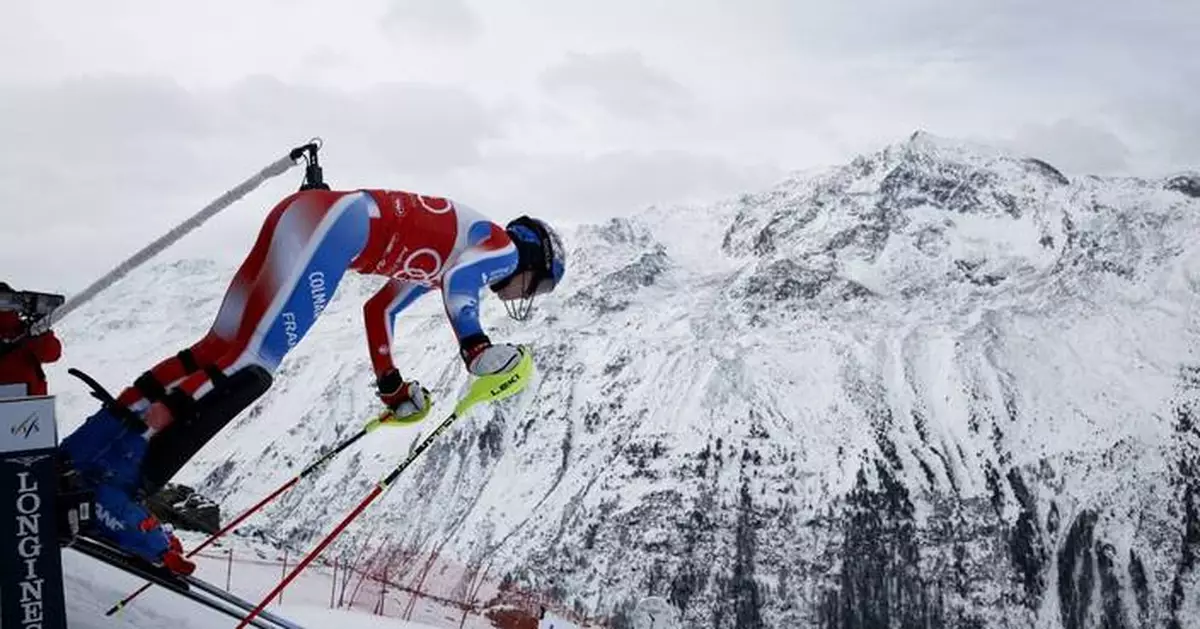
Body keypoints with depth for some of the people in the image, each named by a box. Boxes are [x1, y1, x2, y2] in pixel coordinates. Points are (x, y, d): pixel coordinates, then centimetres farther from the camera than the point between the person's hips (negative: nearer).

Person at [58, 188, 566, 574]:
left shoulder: (433, 264, 34)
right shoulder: (502, 246, 9)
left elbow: (378, 309, 39)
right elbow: (458, 281, -15)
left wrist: (392, 388, 42)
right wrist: (476, 347, -12)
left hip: (306, 214, 10)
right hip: (335, 221, -10)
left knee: (223, 348, 3)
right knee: (250, 363, -19)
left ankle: (85, 454, -1)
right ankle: (111, 484, -26)